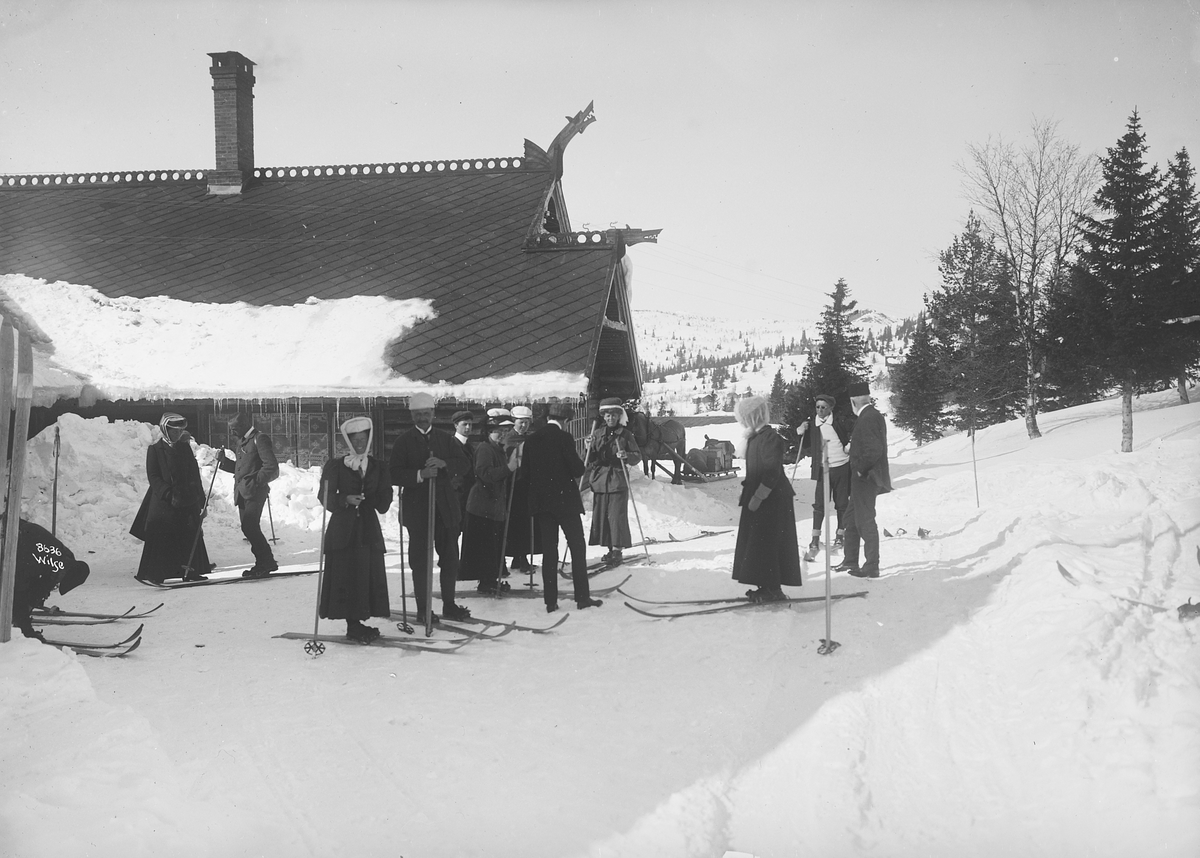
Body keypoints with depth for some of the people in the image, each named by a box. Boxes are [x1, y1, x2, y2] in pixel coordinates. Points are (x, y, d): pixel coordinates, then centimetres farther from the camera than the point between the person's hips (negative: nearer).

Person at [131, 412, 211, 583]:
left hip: (188, 500, 4)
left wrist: (201, 499, 12)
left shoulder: (185, 448, 13)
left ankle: (189, 569, 10)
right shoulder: (155, 449, 1)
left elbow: (195, 475, 16)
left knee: (191, 535, 2)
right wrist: (168, 494, -19)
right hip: (164, 501, -4)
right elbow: (153, 476, -6)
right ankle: (153, 573, -3)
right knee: (160, 536, -8)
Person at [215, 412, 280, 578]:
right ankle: (265, 563, 11)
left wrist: (256, 481, -18)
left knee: (249, 527, -15)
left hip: (254, 491, -9)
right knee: (249, 529, 6)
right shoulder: (243, 441, 20)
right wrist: (223, 461, 13)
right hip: (242, 492, 9)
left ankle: (266, 561, -8)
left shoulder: (260, 439, -7)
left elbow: (271, 467, -15)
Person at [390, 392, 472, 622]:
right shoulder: (403, 442, 2)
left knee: (450, 558, 6)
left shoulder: (445, 439, 12)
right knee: (420, 560, 0)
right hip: (417, 507, -3)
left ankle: (449, 605, 18)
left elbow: (464, 465, 2)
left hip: (445, 506, 3)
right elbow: (395, 475, -8)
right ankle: (422, 609, 9)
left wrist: (444, 464, -17)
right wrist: (420, 474, -23)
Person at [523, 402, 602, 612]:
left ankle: (551, 601, 6)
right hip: (565, 499, -5)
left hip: (540, 501, 5)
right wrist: (575, 474, 9)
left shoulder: (532, 440, 4)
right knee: (577, 547, 4)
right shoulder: (564, 437, -11)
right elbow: (578, 468, -13)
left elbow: (525, 471, 6)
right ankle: (582, 596, 2)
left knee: (549, 549, 7)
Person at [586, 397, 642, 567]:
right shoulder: (597, 433, 10)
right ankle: (611, 549, 16)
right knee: (601, 516, 5)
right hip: (599, 481, 4)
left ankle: (618, 550, -5)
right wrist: (589, 448, -11)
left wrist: (627, 456, -19)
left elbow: (638, 456, 1)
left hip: (618, 481, -4)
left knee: (617, 516, -9)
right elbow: (591, 460, 8)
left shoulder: (625, 434, 1)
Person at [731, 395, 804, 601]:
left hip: (772, 500, -10)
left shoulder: (769, 437, -17)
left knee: (767, 544, -7)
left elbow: (772, 472, -23)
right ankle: (767, 586, 19)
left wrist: (758, 496, -23)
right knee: (757, 544, 12)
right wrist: (746, 491, 14)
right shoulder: (755, 438, 13)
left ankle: (773, 589, -2)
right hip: (758, 500, 10)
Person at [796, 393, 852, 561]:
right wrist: (801, 433, -9)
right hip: (823, 469, 1)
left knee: (842, 503, 9)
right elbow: (807, 449, 5)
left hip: (842, 467, -1)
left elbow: (851, 436, 6)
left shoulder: (839, 421, -5)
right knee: (819, 504, -5)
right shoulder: (812, 424, 1)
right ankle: (815, 542, -2)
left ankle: (840, 536, 26)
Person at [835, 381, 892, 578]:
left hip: (865, 478, -10)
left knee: (865, 521, -2)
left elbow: (874, 450, -27)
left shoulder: (868, 419, -20)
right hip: (863, 477, 10)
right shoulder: (874, 415, 12)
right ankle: (850, 560, 28)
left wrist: (861, 469, -16)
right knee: (851, 516, 19)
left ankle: (872, 567, 5)